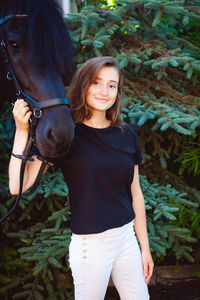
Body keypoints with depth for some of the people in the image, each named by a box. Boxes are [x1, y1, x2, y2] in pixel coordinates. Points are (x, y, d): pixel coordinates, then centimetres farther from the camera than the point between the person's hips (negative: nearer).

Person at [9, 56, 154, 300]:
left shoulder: (127, 135, 1)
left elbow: (135, 193, 7)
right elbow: (18, 186, -19)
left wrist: (145, 247, 10)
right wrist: (22, 132, -27)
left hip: (127, 238, 5)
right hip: (90, 245, -4)